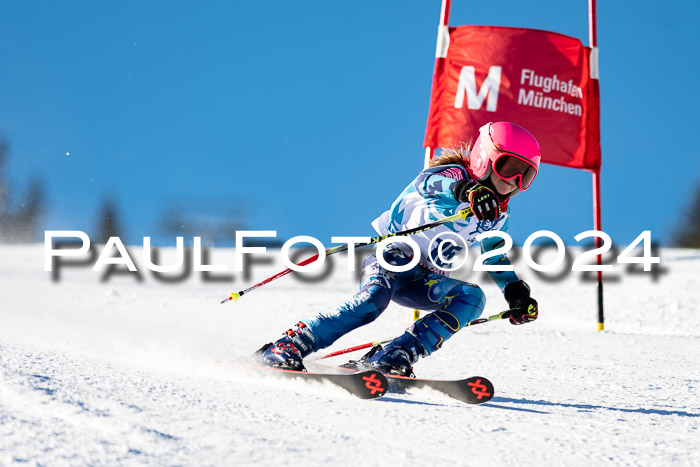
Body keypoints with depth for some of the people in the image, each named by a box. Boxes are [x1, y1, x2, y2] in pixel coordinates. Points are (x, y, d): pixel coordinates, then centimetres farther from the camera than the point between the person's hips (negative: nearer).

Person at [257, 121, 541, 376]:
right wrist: (465, 191, -62)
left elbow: (495, 257, 26)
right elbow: (428, 184, -39)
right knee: (374, 298, -35)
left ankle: (390, 359, -29)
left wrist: (515, 290, 6)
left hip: (422, 280, 7)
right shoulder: (454, 175, -14)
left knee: (471, 298, -20)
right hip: (391, 254, -7)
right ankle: (287, 347, -32)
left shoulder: (499, 217, 7)